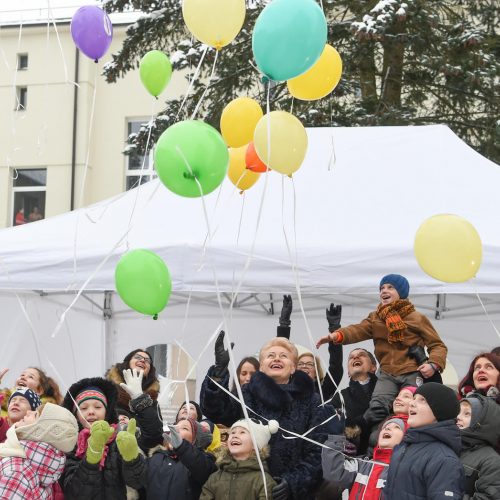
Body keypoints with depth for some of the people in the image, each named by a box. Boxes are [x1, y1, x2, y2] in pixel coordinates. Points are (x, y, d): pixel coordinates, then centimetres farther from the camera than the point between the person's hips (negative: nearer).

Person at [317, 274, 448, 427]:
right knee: (376, 409, -20)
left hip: (412, 374, -2)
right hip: (388, 375, 2)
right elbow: (358, 330, -5)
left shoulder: (417, 318, 5)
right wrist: (336, 335, -27)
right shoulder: (375, 318, 15)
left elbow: (438, 345, 6)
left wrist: (433, 364, -16)